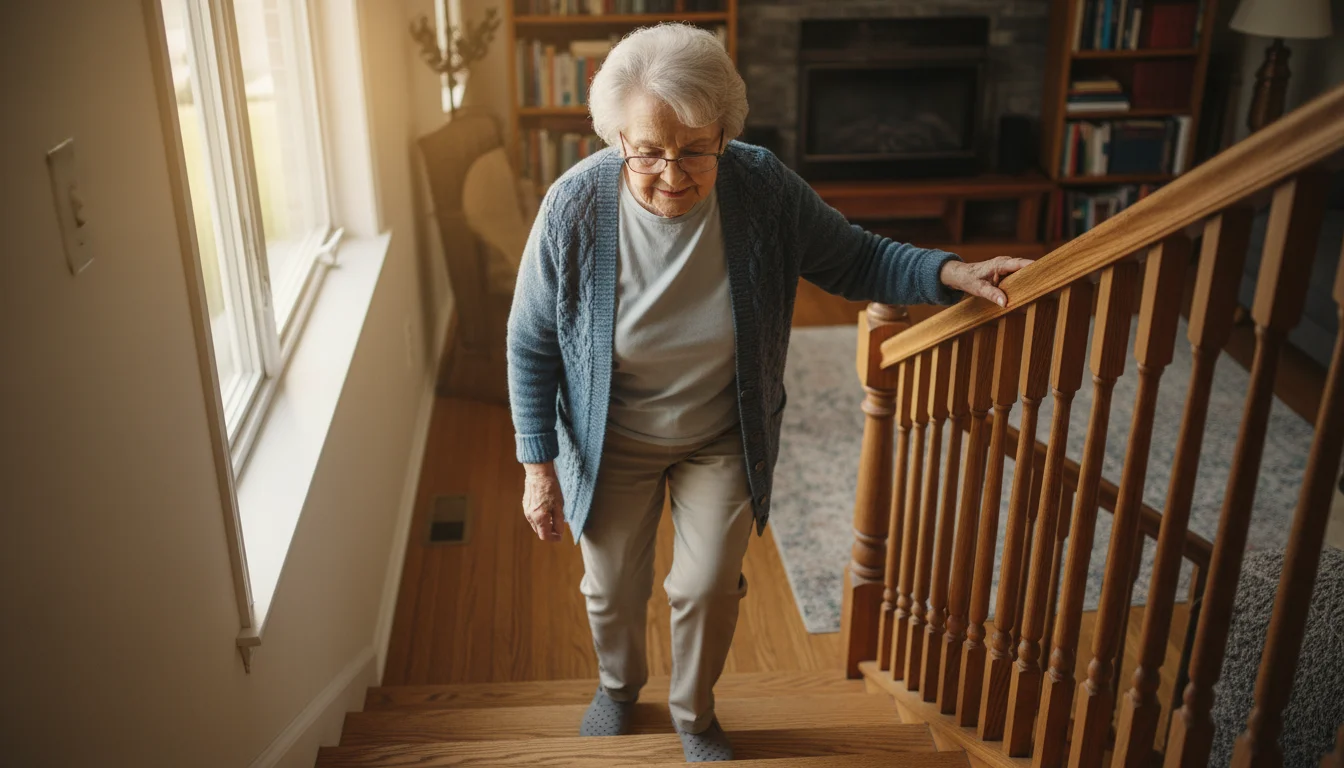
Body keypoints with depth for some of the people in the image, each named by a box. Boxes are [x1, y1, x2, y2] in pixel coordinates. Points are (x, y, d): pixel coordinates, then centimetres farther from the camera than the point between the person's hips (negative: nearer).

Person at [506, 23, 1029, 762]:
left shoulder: (764, 189, -22)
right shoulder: (575, 207, -24)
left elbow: (858, 260, -8)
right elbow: (531, 344, -12)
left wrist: (950, 273, -25)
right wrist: (538, 466, -10)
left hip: (723, 439, 0)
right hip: (613, 443, 0)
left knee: (708, 589, 10)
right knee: (612, 589, 17)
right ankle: (618, 683, 53)